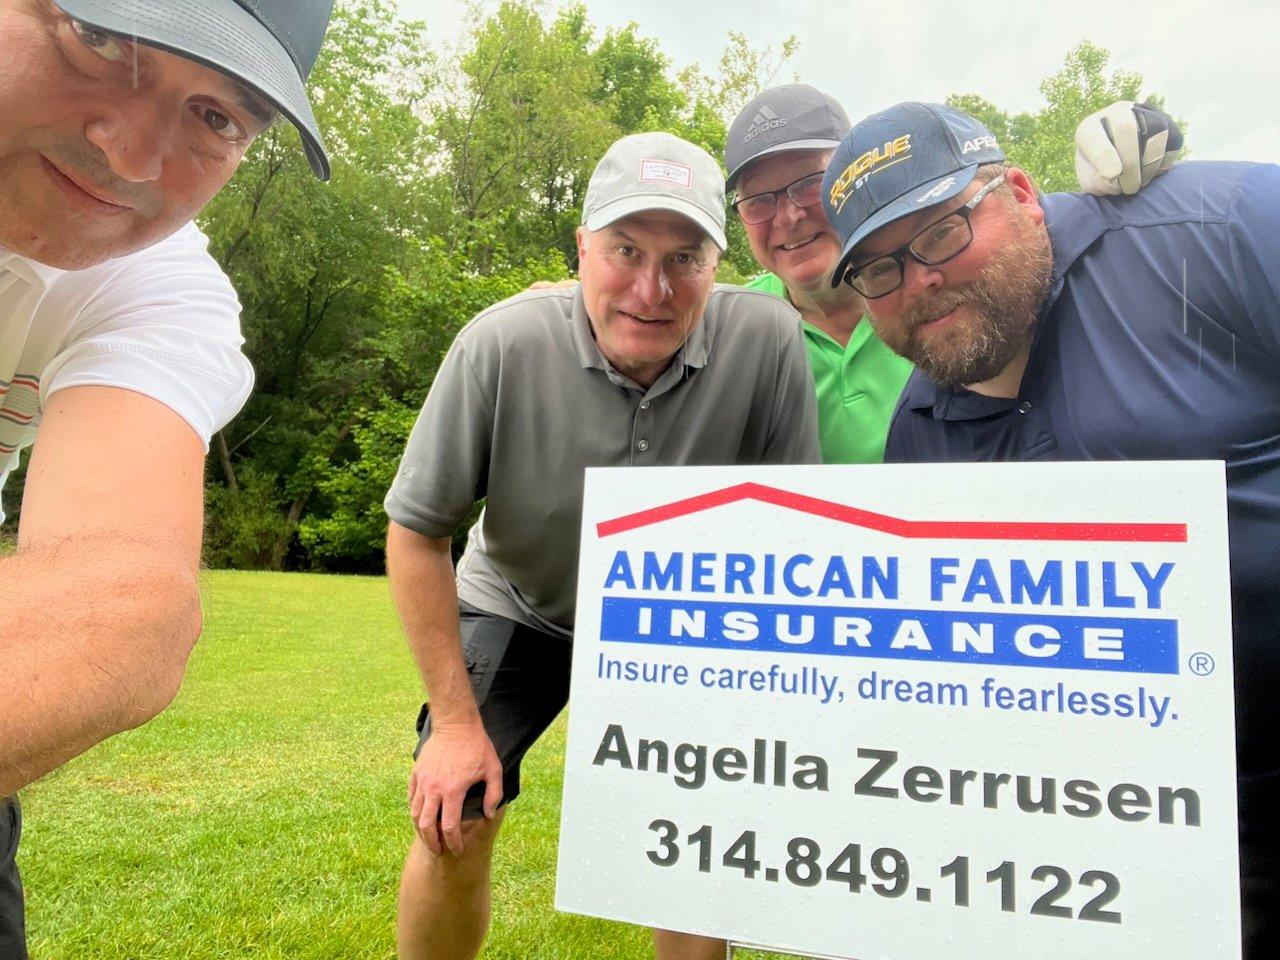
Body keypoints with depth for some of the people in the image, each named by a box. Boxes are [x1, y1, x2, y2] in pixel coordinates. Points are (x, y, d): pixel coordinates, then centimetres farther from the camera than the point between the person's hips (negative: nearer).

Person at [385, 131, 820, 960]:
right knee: (453, 824, -3)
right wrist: (455, 719, -15)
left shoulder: (768, 341, -27)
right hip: (518, 608, 0)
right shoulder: (502, 346, -28)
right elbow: (417, 530, -16)